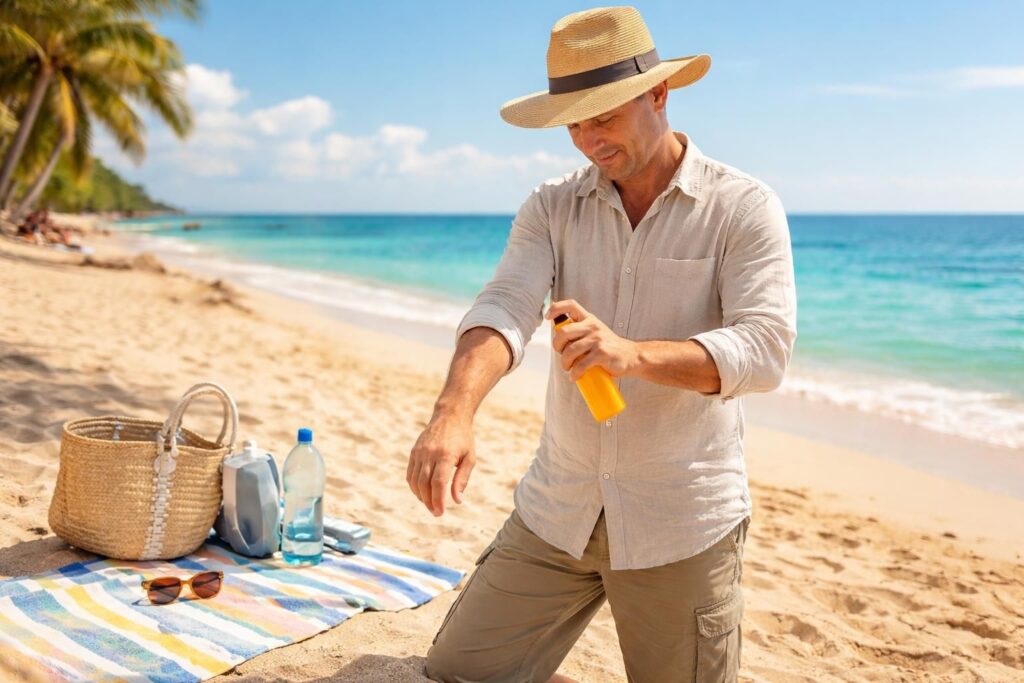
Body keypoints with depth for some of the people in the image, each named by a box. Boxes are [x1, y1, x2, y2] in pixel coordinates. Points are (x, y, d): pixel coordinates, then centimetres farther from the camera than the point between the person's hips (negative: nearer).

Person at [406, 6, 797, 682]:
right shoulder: (552, 209, 2)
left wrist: (634, 353, -34)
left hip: (682, 521, -3)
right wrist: (454, 412, -34)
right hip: (557, 510, 4)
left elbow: (766, 349, -17)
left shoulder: (743, 207, -7)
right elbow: (503, 309, -13)